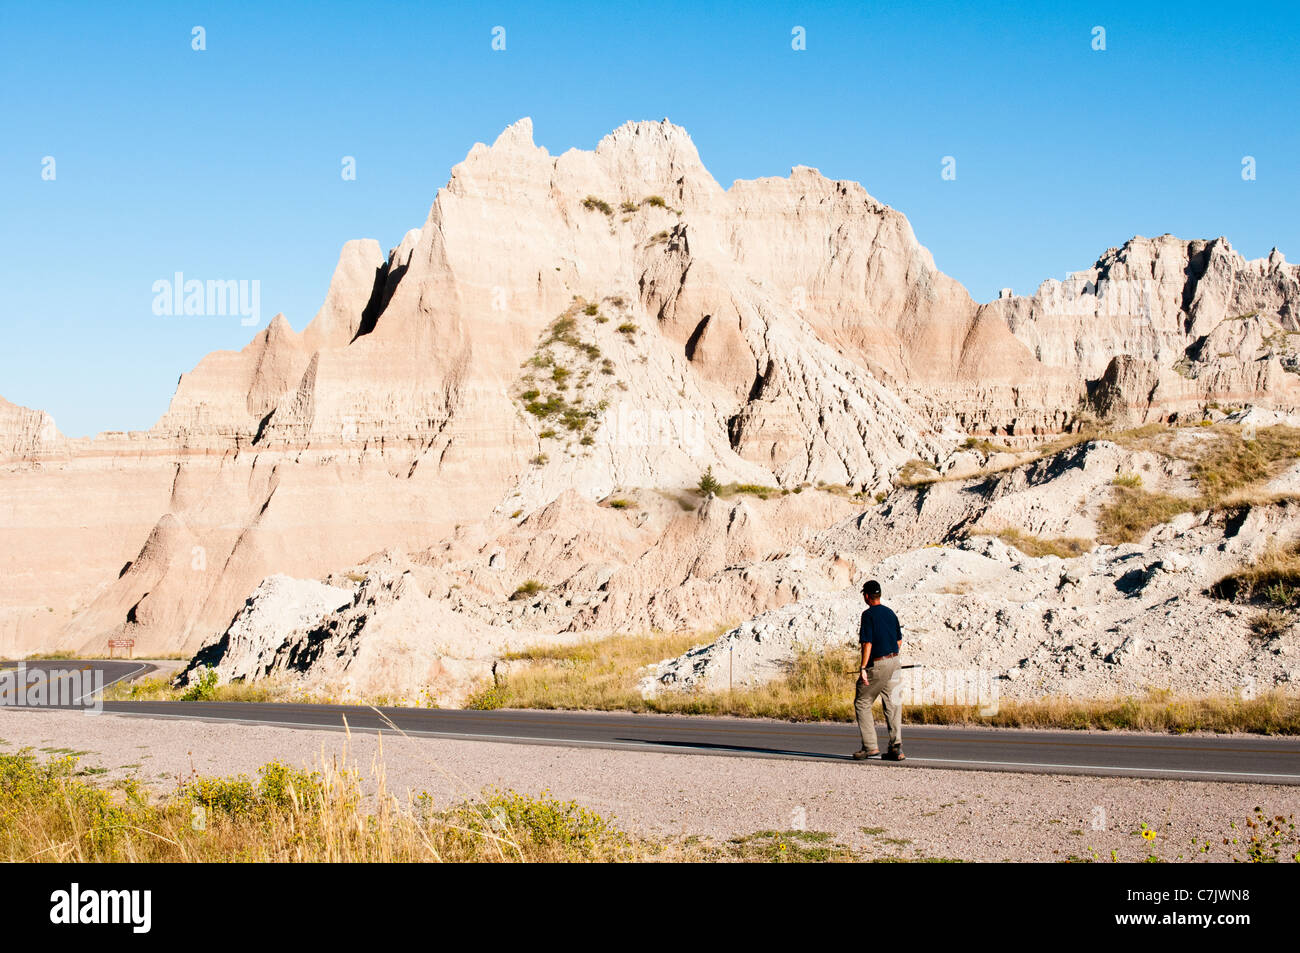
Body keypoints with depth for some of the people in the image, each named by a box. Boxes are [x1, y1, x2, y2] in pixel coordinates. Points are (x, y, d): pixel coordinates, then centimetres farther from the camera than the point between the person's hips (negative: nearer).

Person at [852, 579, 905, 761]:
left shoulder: (869, 614, -12)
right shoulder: (890, 613, 11)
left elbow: (867, 644, -18)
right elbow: (899, 640, 17)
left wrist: (863, 668, -18)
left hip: (877, 664, -7)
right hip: (894, 661, 7)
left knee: (862, 703, 4)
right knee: (892, 705, 8)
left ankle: (870, 746, -1)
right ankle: (896, 748, 2)